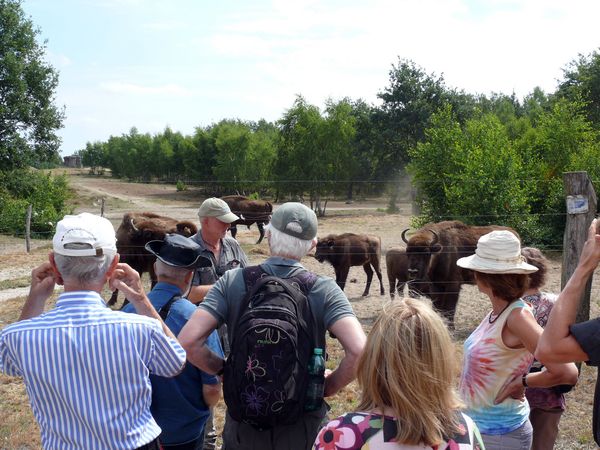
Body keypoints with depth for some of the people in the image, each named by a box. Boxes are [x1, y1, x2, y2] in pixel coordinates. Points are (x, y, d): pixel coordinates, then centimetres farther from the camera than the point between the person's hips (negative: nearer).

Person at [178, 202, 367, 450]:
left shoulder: (232, 281, -10)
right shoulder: (324, 289, -12)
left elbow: (187, 341, -18)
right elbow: (358, 350, -25)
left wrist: (223, 368, 0)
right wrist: (329, 386, -6)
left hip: (243, 425, 1)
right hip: (304, 427, -1)